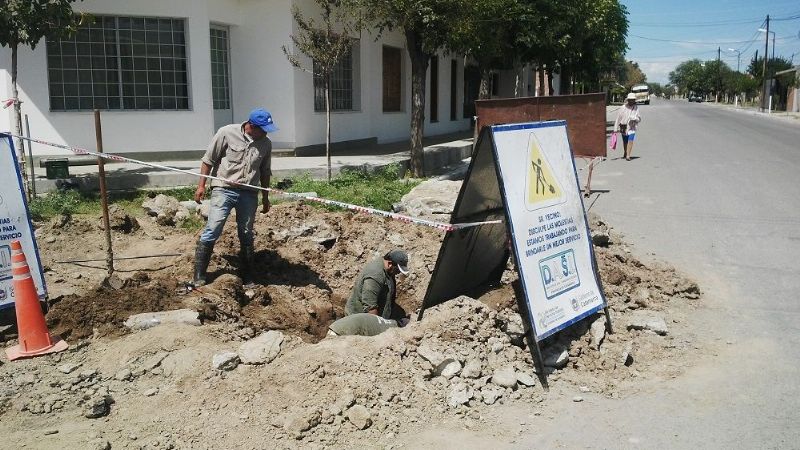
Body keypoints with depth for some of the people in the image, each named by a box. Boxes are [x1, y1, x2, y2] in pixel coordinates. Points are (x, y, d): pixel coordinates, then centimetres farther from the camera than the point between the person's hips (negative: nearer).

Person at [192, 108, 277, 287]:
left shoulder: (266, 144, 6)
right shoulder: (227, 133, -7)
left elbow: (265, 172, 16)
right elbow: (208, 160, -1)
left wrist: (266, 198, 18)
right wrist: (201, 185, -4)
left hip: (249, 194, 4)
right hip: (224, 190, -4)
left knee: (246, 235, 10)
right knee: (212, 231, -9)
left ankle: (248, 278, 19)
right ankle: (199, 277, -1)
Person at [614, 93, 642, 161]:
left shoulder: (636, 108, -3)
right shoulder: (623, 108, -8)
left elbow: (639, 119, -1)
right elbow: (618, 118, -3)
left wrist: (634, 118, -23)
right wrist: (615, 129, -2)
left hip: (632, 128, -1)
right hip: (624, 128, 1)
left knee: (630, 141, -16)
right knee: (625, 142, 15)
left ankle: (628, 156, -16)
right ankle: (625, 153, 39)